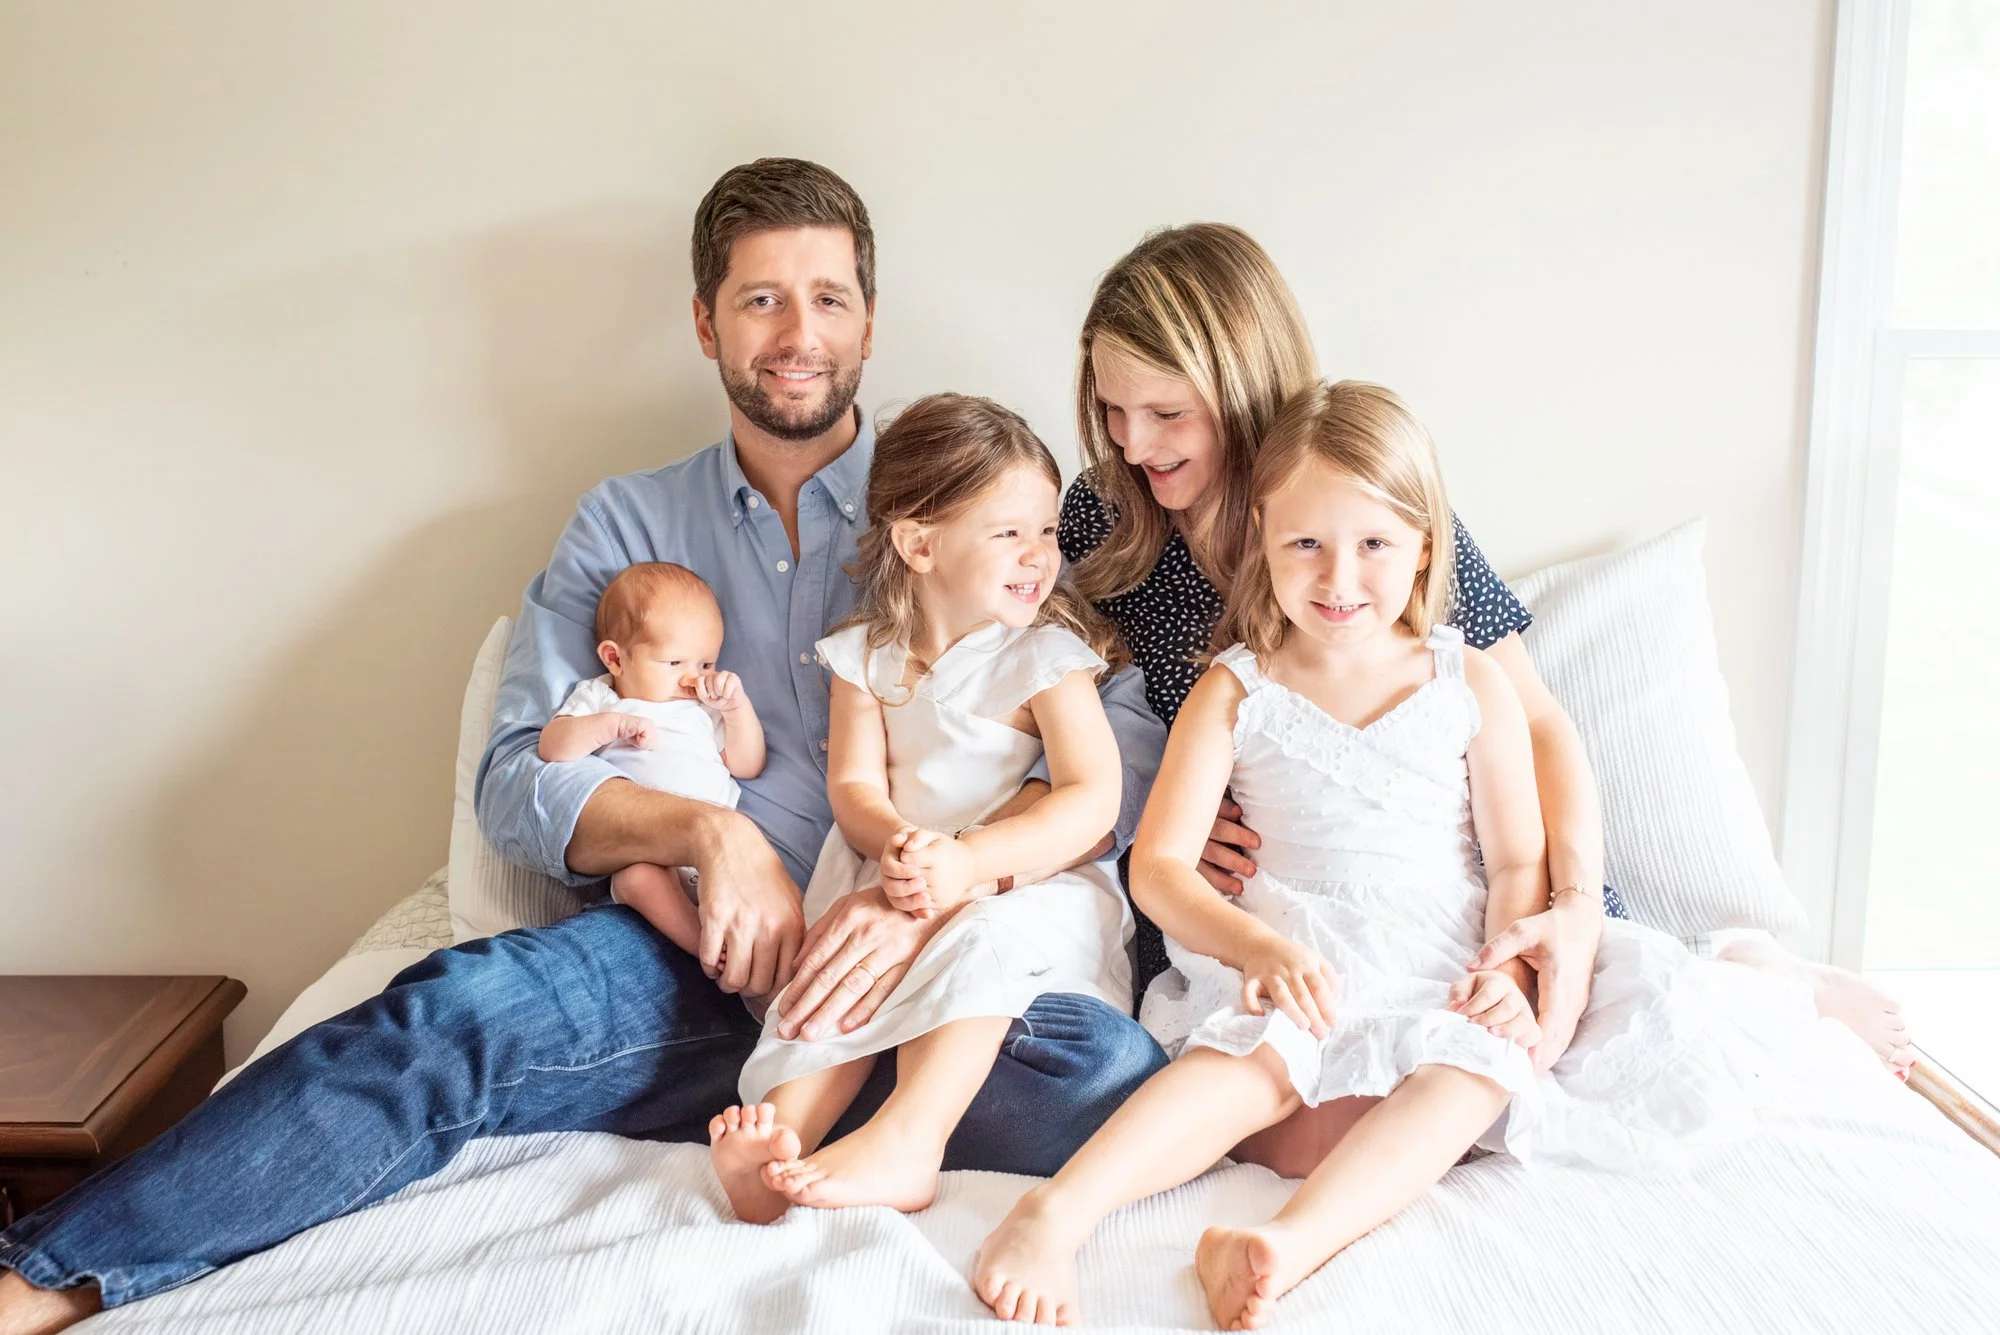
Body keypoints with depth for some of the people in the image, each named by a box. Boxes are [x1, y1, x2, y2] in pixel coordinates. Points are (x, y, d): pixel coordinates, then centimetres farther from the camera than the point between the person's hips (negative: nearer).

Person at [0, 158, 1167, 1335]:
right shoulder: (628, 524, 17)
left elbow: (1126, 747, 0)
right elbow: (521, 777, 8)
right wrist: (707, 829, -13)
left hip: (933, 958, -1)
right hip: (699, 951, 1)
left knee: (1106, 1065, -32)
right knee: (458, 1009, -29)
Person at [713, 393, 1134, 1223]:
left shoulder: (1046, 654, -1)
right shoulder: (866, 655, 9)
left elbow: (1093, 799, -13)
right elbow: (853, 784, 1)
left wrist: (968, 860, -27)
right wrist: (895, 843, -24)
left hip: (1027, 886, -3)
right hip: (889, 879, 3)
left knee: (988, 934, -35)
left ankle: (905, 1137, -43)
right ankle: (779, 1132, -39)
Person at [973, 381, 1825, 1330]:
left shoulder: (1472, 687, 8)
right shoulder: (1235, 691, 4)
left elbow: (1519, 861, 7)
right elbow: (1159, 866, -3)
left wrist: (1509, 974, -14)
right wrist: (1260, 947, -21)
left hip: (1439, 970, 2)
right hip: (1291, 961, -1)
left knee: (1469, 1071, -31)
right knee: (1263, 1055, -33)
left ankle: (1292, 1243, -49)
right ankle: (1054, 1211, -46)